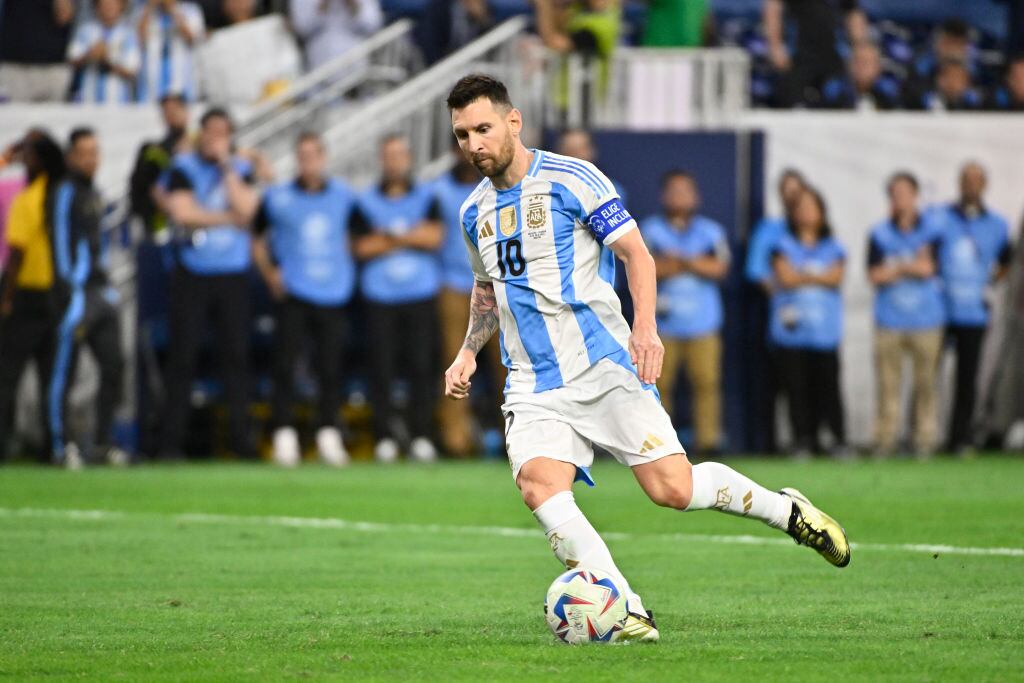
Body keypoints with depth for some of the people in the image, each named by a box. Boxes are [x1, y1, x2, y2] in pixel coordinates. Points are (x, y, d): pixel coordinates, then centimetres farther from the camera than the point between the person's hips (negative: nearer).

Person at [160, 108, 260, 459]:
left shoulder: (241, 169, 7)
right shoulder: (184, 168, 0)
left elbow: (245, 208, -10)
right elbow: (182, 213, -12)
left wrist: (225, 165, -9)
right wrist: (229, 218, -8)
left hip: (233, 275, 2)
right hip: (193, 274, -2)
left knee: (236, 354, 1)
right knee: (183, 354, -2)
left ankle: (240, 435, 7)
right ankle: (172, 439, 1)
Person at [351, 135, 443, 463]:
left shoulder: (426, 197, 9)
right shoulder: (366, 202, 8)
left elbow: (435, 237, -3)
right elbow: (362, 247, -2)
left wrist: (388, 236, -6)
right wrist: (411, 237, -4)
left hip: (422, 293, 0)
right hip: (381, 296, 0)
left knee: (422, 364, -4)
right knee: (382, 366, -4)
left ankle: (422, 436, 0)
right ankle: (384, 437, 0)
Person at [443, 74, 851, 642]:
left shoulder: (572, 179, -5)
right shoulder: (474, 212, 13)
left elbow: (636, 252, -4)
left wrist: (645, 326, -18)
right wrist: (469, 351, 16)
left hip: (605, 369, -4)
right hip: (533, 389, 4)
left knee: (672, 489, -13)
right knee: (539, 486, -24)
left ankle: (787, 511, 15)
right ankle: (628, 615, -24)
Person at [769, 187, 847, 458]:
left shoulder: (832, 248, 14)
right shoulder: (785, 245, 10)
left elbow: (836, 276, -2)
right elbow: (785, 276, -5)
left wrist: (801, 275, -5)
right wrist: (817, 277, 1)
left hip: (825, 331, 1)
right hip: (791, 329, -1)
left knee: (827, 387, -6)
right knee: (797, 387, -3)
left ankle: (839, 440, -1)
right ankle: (802, 442, 2)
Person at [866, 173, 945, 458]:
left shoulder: (931, 231, 5)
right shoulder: (879, 234, 8)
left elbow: (928, 268, -7)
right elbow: (875, 274, -1)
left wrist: (895, 268, -3)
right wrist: (911, 267, -4)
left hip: (925, 319, -1)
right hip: (889, 321, 1)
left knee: (925, 380, -3)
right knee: (888, 381, -4)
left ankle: (925, 437, 2)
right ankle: (885, 438, 0)